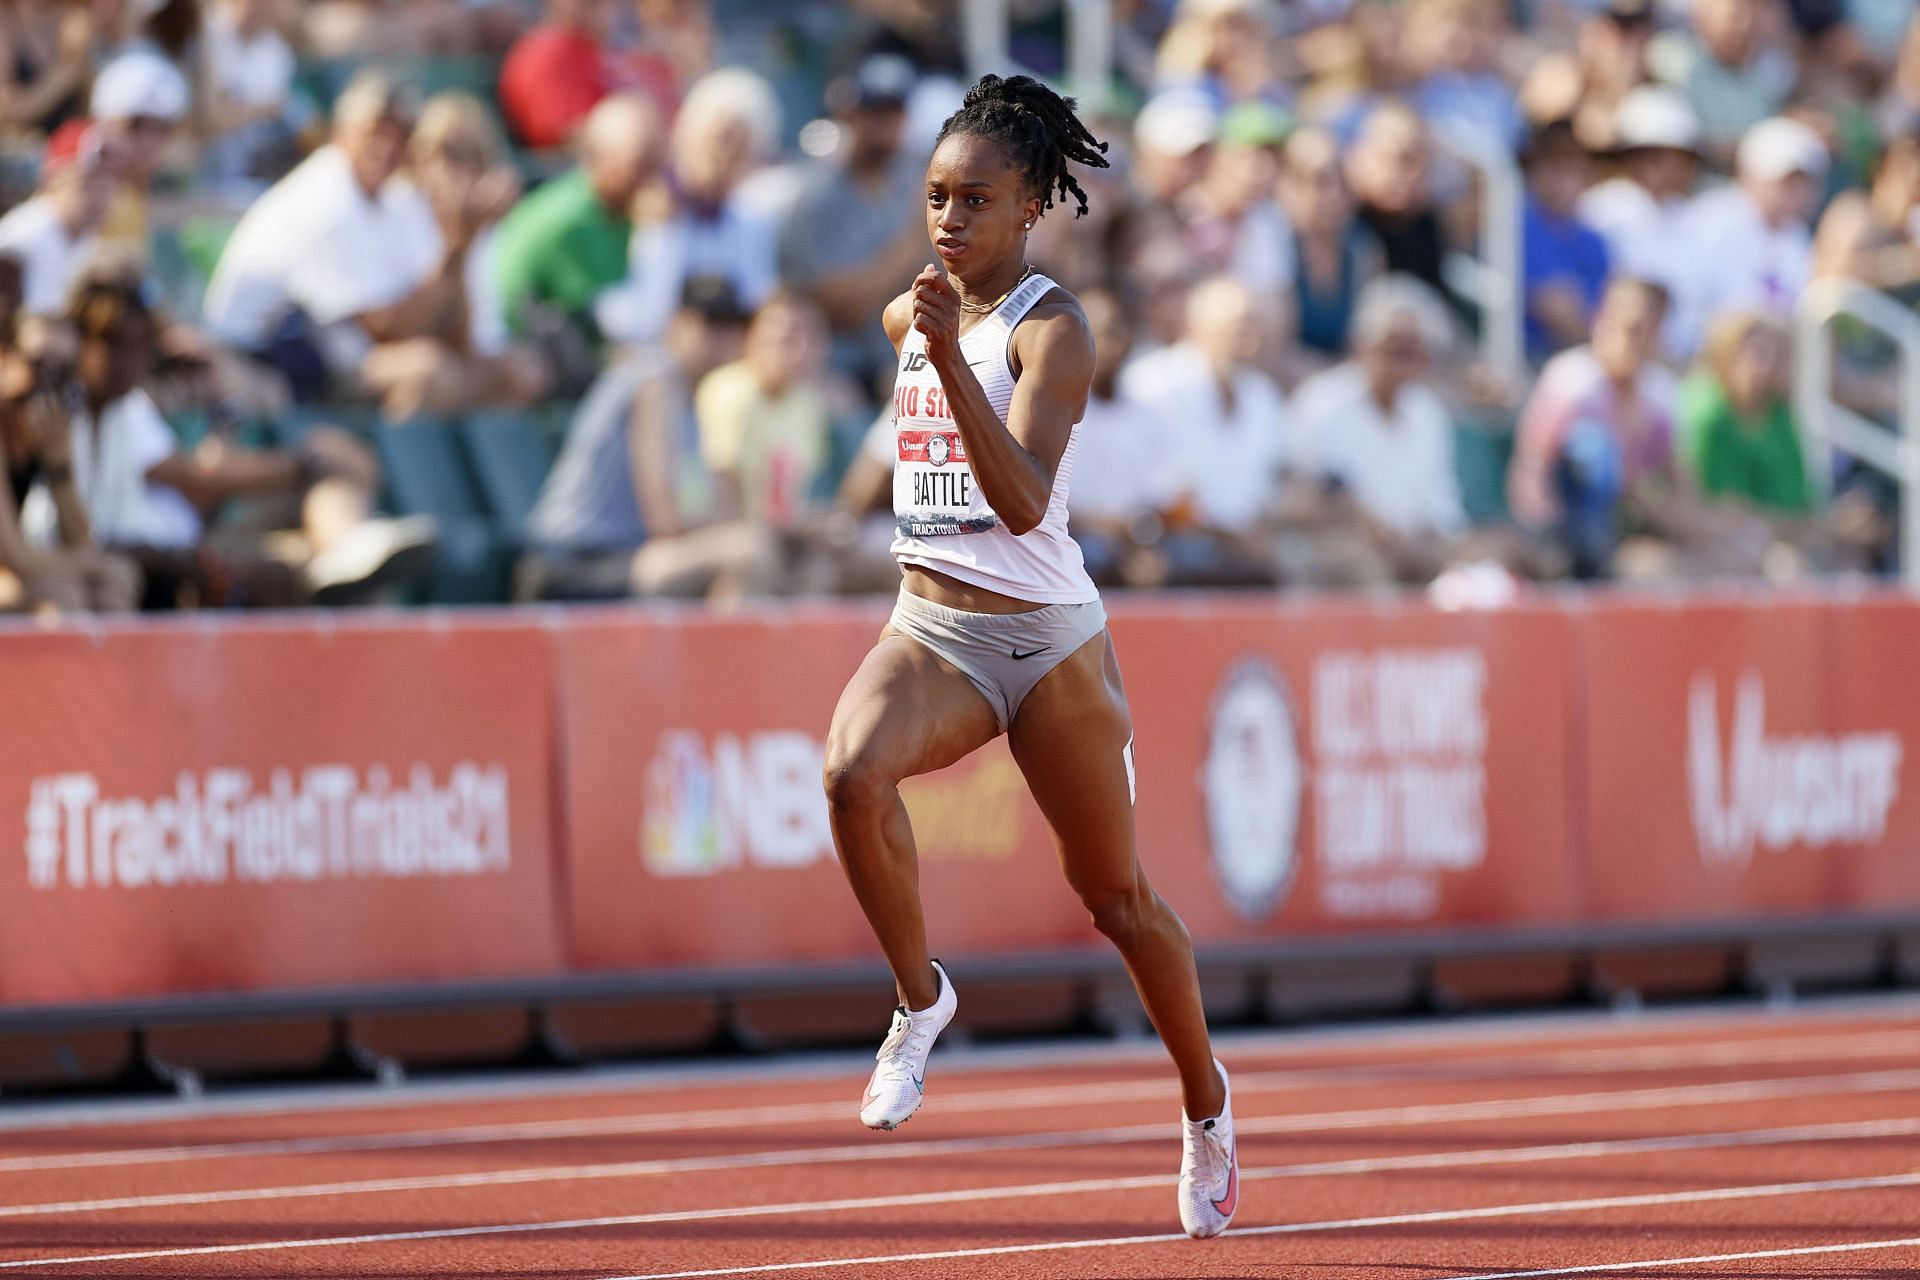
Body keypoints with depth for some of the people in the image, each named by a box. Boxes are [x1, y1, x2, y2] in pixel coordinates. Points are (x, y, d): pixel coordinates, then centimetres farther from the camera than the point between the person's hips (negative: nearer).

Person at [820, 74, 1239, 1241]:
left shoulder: (1052, 328, -14)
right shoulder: (914, 314, 6)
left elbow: (1023, 500, -28)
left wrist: (951, 359, -36)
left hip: (1046, 637, -4)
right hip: (931, 627, 4)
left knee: (1118, 898, 10)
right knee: (855, 773, -30)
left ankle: (1206, 1099, 32)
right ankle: (920, 996, -11)